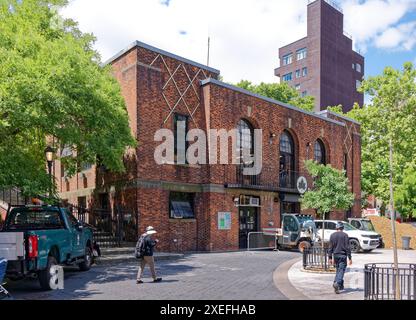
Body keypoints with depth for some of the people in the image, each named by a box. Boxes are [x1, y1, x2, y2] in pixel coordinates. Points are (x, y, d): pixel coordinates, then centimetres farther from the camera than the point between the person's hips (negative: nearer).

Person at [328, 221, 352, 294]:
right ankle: (337, 283, -24)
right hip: (343, 255, -4)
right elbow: (347, 247, -8)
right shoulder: (345, 235, -7)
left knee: (338, 270, 17)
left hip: (335, 255, 4)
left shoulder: (332, 235, 4)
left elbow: (330, 247, 4)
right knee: (341, 270, -5)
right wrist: (349, 258, -5)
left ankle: (341, 286, 21)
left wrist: (330, 258, 8)